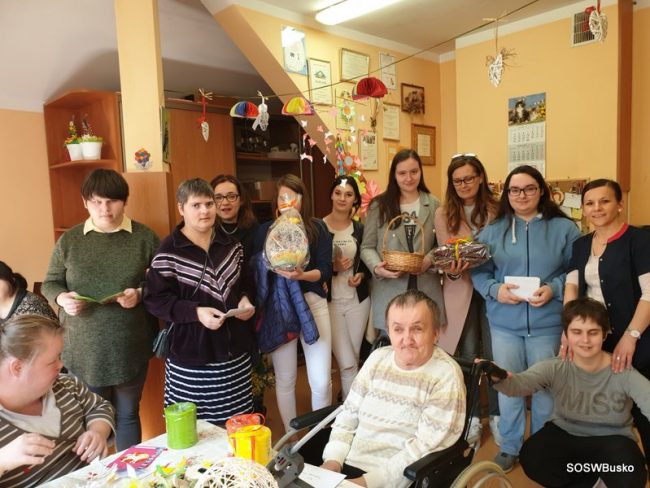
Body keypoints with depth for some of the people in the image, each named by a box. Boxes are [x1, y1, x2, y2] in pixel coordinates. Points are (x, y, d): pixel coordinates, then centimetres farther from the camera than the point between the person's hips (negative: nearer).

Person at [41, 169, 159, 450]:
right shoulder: (69, 240, 4)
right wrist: (62, 298, -11)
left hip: (130, 348, -1)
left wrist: (140, 294, -18)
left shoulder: (145, 238, 0)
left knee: (128, 414, 14)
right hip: (84, 350, 1)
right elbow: (49, 284, 10)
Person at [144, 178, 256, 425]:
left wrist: (245, 300, 0)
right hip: (191, 354, -4)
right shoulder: (169, 251, -10)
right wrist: (196, 312, -22)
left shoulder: (231, 244, 8)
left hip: (235, 349, 5)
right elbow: (155, 300, -11)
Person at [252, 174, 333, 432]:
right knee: (285, 380, 10)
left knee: (321, 381, -1)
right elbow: (256, 269, 1)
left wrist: (302, 275, -21)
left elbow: (325, 270, -2)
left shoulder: (317, 228, 3)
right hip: (277, 308, 1)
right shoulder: (265, 230, 4)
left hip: (312, 302, 0)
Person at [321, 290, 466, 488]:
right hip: (348, 463, 4)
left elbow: (425, 447, -16)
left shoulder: (446, 376, -12)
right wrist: (333, 459, -6)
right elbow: (348, 415, 9)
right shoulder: (377, 358, 5)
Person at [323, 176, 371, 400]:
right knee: (347, 364, -3)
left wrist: (361, 275, -6)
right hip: (330, 302, -3)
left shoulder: (360, 228, 4)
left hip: (358, 300, 3)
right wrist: (332, 267, -19)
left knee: (353, 360, 14)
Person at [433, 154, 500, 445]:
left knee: (494, 355, 6)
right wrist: (453, 270, -20)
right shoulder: (443, 214, 2)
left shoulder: (496, 210, -1)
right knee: (467, 355, 9)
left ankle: (496, 415, 26)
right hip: (460, 290, 0)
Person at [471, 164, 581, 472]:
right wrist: (495, 289, -15)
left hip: (547, 324, -1)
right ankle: (510, 447, 31)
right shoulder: (493, 230, 4)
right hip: (504, 323, 1)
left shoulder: (564, 228, 0)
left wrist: (554, 289, -17)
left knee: (545, 387, 13)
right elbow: (478, 271, 3)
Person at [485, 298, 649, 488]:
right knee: (531, 458, -25)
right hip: (564, 433, 2)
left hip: (610, 439, -1)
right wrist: (500, 379, -60)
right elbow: (520, 383, -34)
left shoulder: (624, 373, -16)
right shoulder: (556, 368, -16)